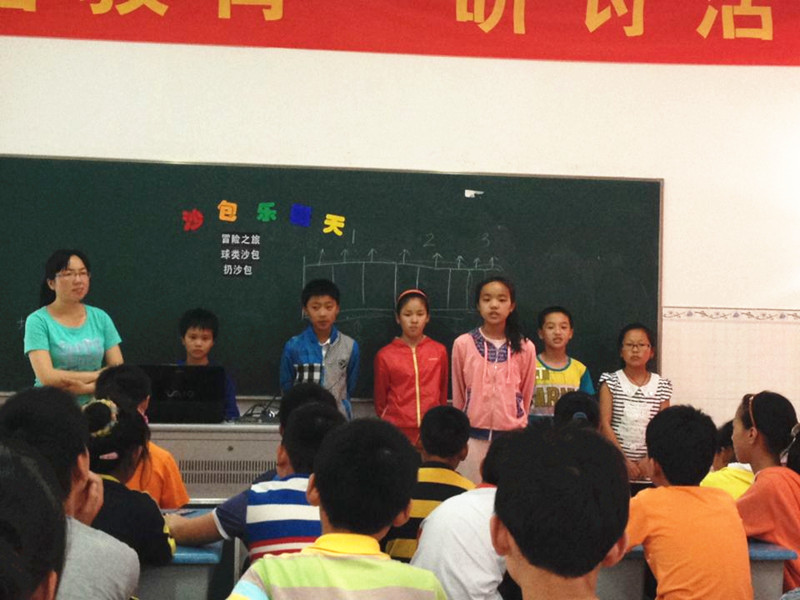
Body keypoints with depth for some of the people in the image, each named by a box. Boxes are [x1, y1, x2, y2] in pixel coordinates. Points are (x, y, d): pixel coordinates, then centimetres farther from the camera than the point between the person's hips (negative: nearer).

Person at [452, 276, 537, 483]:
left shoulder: (525, 348, -2)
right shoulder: (463, 344, -2)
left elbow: (526, 393, 10)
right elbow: (458, 392, 8)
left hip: (511, 437, 0)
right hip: (473, 437, 0)